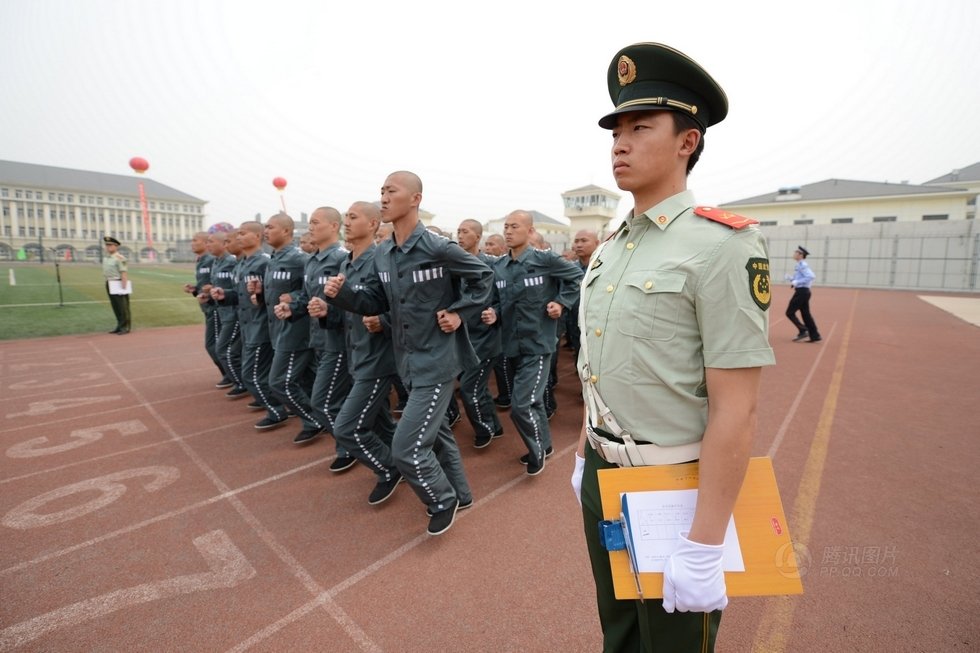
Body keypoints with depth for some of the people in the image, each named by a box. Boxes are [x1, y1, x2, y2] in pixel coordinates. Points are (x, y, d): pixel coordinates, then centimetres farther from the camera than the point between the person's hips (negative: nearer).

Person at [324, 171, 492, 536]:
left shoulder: (438, 248, -16)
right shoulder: (382, 254, 5)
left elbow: (483, 276, -4)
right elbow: (375, 302, 8)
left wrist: (460, 313, -12)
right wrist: (341, 294, -8)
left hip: (437, 360, -8)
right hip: (408, 360, 8)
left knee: (406, 447, -6)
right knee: (435, 431, 22)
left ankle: (443, 500, 22)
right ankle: (459, 492, 44)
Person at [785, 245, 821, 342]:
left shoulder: (802, 265, -14)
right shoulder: (800, 265, 16)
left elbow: (811, 276, -25)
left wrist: (796, 282, -22)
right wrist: (790, 278, 9)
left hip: (801, 291, -10)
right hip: (804, 291, 10)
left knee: (790, 313, -5)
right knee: (805, 314, 11)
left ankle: (803, 331, -5)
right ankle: (815, 336, 13)